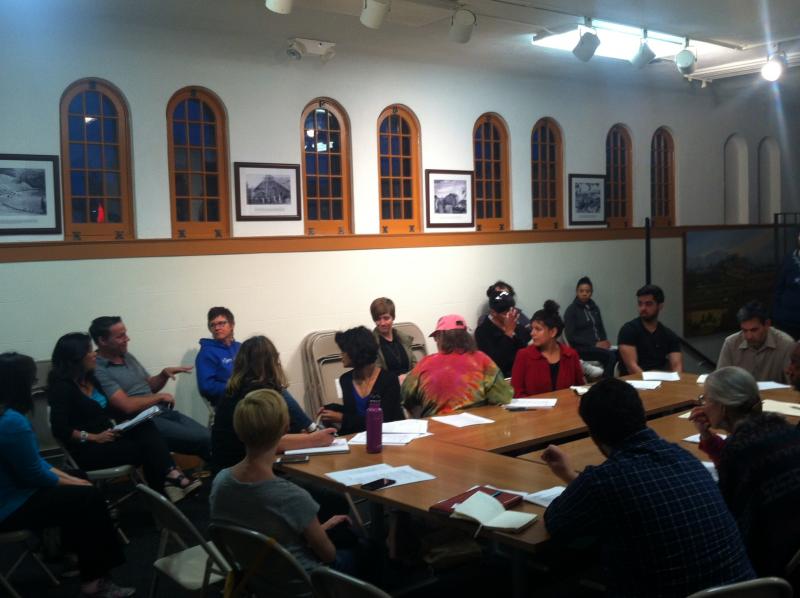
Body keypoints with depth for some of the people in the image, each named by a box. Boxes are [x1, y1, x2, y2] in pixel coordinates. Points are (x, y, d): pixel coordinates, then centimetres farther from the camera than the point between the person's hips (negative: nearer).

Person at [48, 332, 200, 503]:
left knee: (146, 428, -21)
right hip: (86, 449, -7)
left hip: (106, 436, 7)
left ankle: (171, 476, -36)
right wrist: (94, 437, -20)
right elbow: (60, 429, -18)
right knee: (144, 448, -22)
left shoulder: (90, 379, 14)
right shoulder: (63, 386, -11)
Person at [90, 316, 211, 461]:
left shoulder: (127, 357, 14)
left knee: (208, 434, -9)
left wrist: (164, 374, 3)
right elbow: (127, 406, -20)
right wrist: (160, 397, -8)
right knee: (204, 439, -19)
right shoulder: (98, 370, -13)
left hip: (160, 411, 8)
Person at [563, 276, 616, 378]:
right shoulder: (571, 310, -1)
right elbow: (570, 336, -8)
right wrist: (594, 344, -15)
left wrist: (604, 341, 0)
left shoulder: (594, 308, 18)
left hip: (598, 346, 6)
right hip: (582, 348, -6)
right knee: (611, 356, -33)